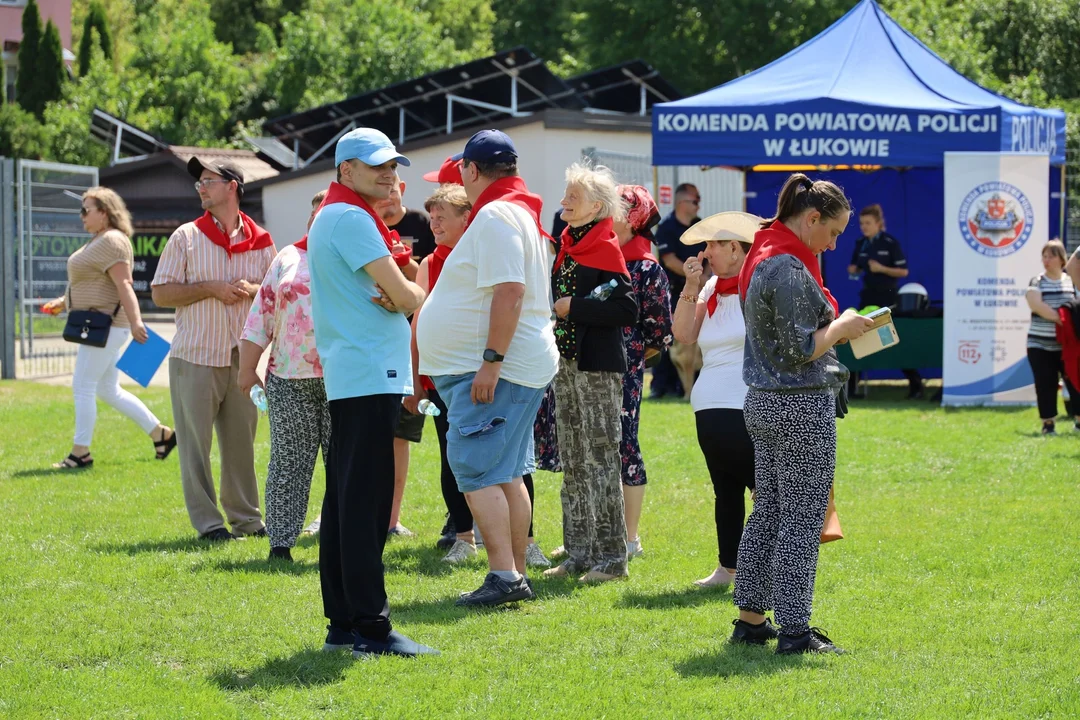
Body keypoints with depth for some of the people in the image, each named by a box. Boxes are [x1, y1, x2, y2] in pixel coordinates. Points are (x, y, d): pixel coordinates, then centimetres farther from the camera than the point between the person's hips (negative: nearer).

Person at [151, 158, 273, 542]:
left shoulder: (260, 241, 7)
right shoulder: (186, 237, 0)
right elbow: (161, 293, -3)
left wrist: (254, 290, -8)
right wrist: (211, 288, -13)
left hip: (243, 358, 2)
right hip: (195, 356, -2)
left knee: (241, 441, 8)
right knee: (196, 442, -3)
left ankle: (246, 518, 17)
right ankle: (207, 522, 2)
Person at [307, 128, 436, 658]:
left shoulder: (331, 216, 20)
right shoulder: (352, 218, -12)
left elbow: (390, 289, 18)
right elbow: (404, 295, -15)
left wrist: (394, 296, -5)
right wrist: (418, 299, 7)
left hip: (346, 375, 11)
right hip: (370, 374, -11)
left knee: (345, 499, 11)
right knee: (366, 501, -11)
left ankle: (343, 623, 15)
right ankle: (370, 628, -12)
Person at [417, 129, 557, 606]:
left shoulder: (494, 217, -15)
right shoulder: (519, 211, 18)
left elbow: (509, 292, -25)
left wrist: (490, 361, -26)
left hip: (496, 369, -11)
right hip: (506, 368, 11)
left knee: (475, 470, -13)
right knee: (505, 475, 13)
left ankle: (504, 574, -17)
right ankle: (516, 574, 16)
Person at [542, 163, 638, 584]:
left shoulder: (606, 250, -10)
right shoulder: (568, 247, 13)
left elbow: (627, 310, -17)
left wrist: (573, 308, -17)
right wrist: (554, 311, 4)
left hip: (598, 367, -8)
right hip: (566, 363, 8)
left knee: (600, 459, -7)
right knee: (572, 463, 10)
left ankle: (611, 557, -4)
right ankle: (579, 553, 16)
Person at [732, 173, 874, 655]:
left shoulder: (761, 259, 13)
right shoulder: (790, 270, -18)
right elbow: (798, 351, -20)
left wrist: (834, 325, 12)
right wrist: (841, 328, -7)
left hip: (764, 404, 10)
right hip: (802, 406, -10)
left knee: (767, 512, 15)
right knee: (802, 520, -4)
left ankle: (751, 619, 20)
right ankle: (795, 631, -2)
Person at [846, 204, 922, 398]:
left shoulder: (890, 243, -9)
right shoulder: (861, 244, 8)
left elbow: (903, 271, -9)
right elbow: (856, 267, 18)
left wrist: (881, 269, -21)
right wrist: (853, 271, -5)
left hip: (887, 295, -6)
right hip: (867, 295, 6)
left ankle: (915, 385, 5)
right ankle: (851, 386, 10)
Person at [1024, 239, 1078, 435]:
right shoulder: (1037, 282, 1)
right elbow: (1036, 305, -16)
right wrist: (1059, 318, -23)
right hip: (1040, 345, -1)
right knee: (1045, 385, -1)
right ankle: (1048, 424, 8)